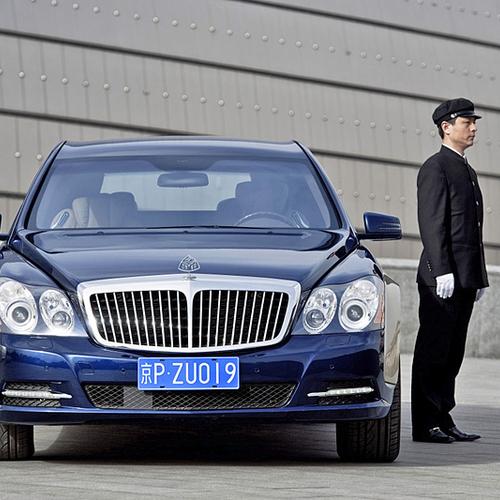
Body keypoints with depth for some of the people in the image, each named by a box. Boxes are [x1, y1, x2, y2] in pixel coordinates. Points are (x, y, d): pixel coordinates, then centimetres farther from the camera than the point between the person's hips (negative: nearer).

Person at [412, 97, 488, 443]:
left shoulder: (467, 171, 21)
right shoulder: (435, 168, -7)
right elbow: (431, 223, -15)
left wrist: (481, 277, 19)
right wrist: (442, 272, -21)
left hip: (465, 278, 9)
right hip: (442, 277, -9)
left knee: (452, 352, 9)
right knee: (433, 351, -5)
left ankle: (443, 419, 13)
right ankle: (425, 425, -3)